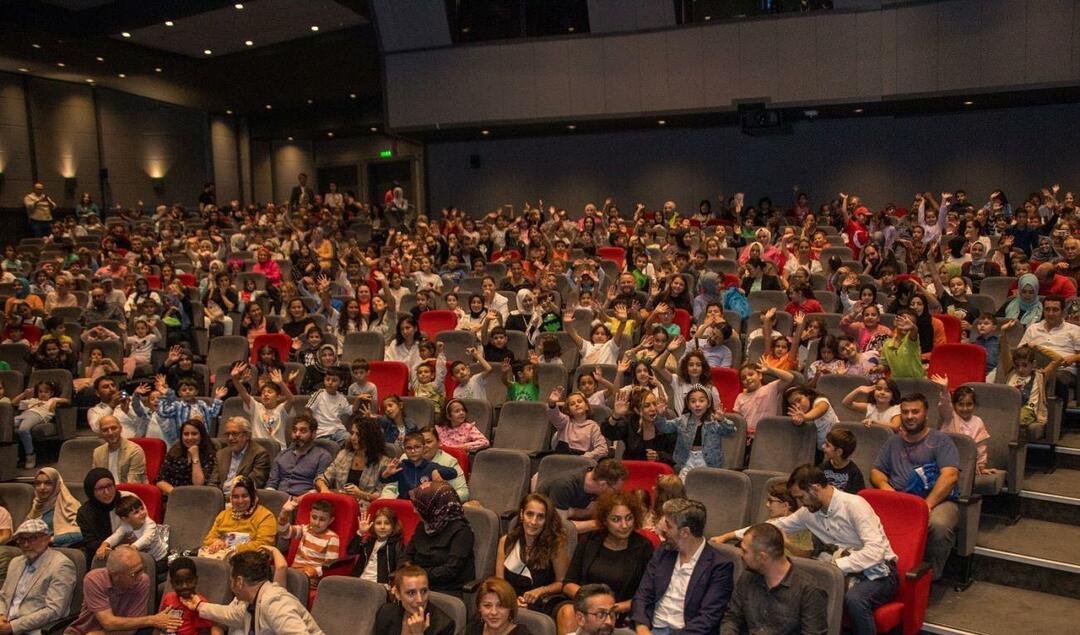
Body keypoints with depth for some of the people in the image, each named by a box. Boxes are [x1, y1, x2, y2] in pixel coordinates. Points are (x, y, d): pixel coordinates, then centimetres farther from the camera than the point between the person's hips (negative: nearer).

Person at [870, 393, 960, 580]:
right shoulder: (893, 442, 25)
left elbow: (950, 475, -5)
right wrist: (883, 485, -1)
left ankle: (932, 573, -10)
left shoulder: (940, 440, 9)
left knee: (939, 524, -38)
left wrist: (927, 505, -19)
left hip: (937, 500, -3)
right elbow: (876, 471, 25)